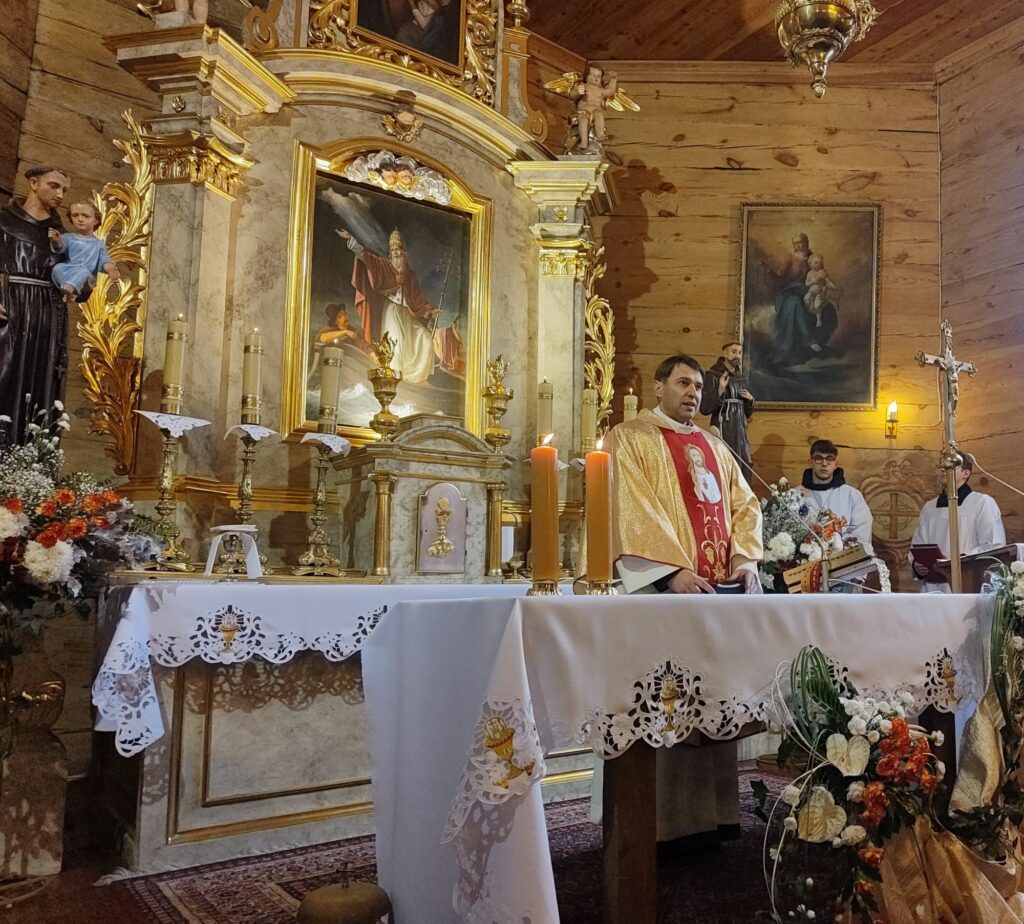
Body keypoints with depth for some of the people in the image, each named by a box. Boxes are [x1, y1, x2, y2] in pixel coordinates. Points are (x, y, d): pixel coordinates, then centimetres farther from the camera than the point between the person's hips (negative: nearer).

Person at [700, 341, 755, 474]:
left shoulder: (739, 379, 17)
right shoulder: (713, 376, -3)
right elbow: (704, 408, -13)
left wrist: (750, 399, 2)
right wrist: (719, 391, -25)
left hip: (741, 435, 7)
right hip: (723, 435, -7)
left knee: (744, 475, 3)